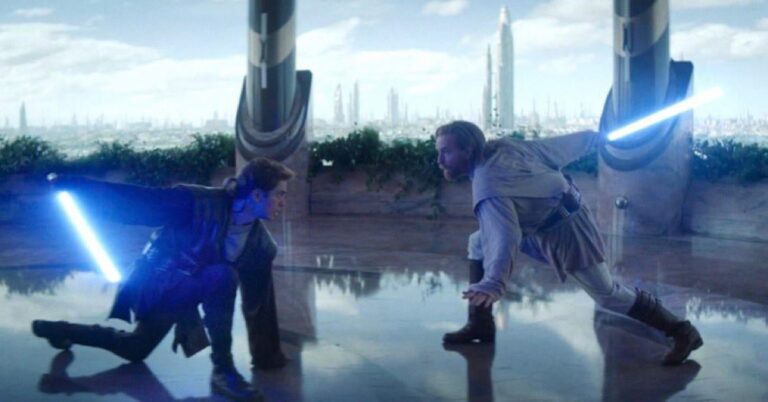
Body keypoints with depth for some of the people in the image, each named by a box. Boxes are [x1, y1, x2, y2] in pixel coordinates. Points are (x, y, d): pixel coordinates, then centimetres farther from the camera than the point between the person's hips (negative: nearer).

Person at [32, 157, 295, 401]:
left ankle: (58, 331, 47)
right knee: (223, 277, -33)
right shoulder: (199, 202, -24)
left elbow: (259, 298, 4)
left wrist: (267, 354, 7)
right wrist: (69, 184, -23)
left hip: (186, 294, 8)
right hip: (159, 285, -8)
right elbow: (134, 201, -21)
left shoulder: (260, 242, -5)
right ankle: (222, 370, -23)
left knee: (134, 349, 26)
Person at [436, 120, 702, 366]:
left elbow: (504, 236, -45)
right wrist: (596, 137, 18)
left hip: (565, 232, -10)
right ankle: (481, 325, 12)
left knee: (608, 295, -1)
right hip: (540, 225, 10)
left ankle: (683, 332, 12)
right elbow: (557, 147, 3)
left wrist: (493, 284, -57)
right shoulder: (501, 147, -6)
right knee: (477, 243, 8)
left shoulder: (487, 183, -31)